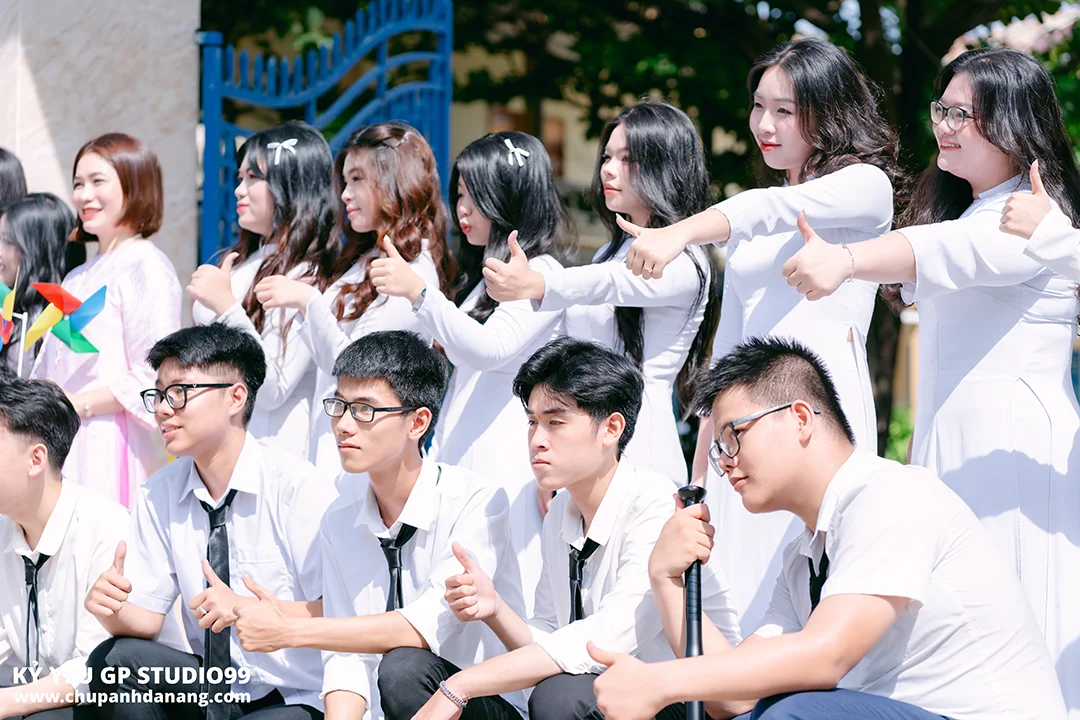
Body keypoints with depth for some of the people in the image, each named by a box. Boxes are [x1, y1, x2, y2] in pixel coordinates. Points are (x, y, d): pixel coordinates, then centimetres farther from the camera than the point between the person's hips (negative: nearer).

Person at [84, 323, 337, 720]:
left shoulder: (297, 486, -14)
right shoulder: (159, 494, 5)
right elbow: (145, 619, 4)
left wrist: (248, 609, -28)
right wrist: (110, 606, -18)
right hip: (213, 685, 6)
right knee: (112, 659, -18)